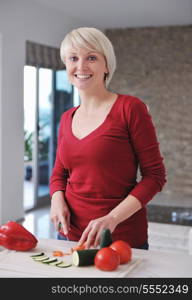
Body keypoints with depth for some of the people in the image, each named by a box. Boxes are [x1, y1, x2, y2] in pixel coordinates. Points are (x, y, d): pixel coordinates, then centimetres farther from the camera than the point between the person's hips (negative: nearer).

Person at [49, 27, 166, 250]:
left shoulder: (130, 108, -11)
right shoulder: (67, 118, 6)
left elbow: (155, 175, -11)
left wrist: (112, 218, -21)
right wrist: (57, 200, -7)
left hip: (122, 238, -5)